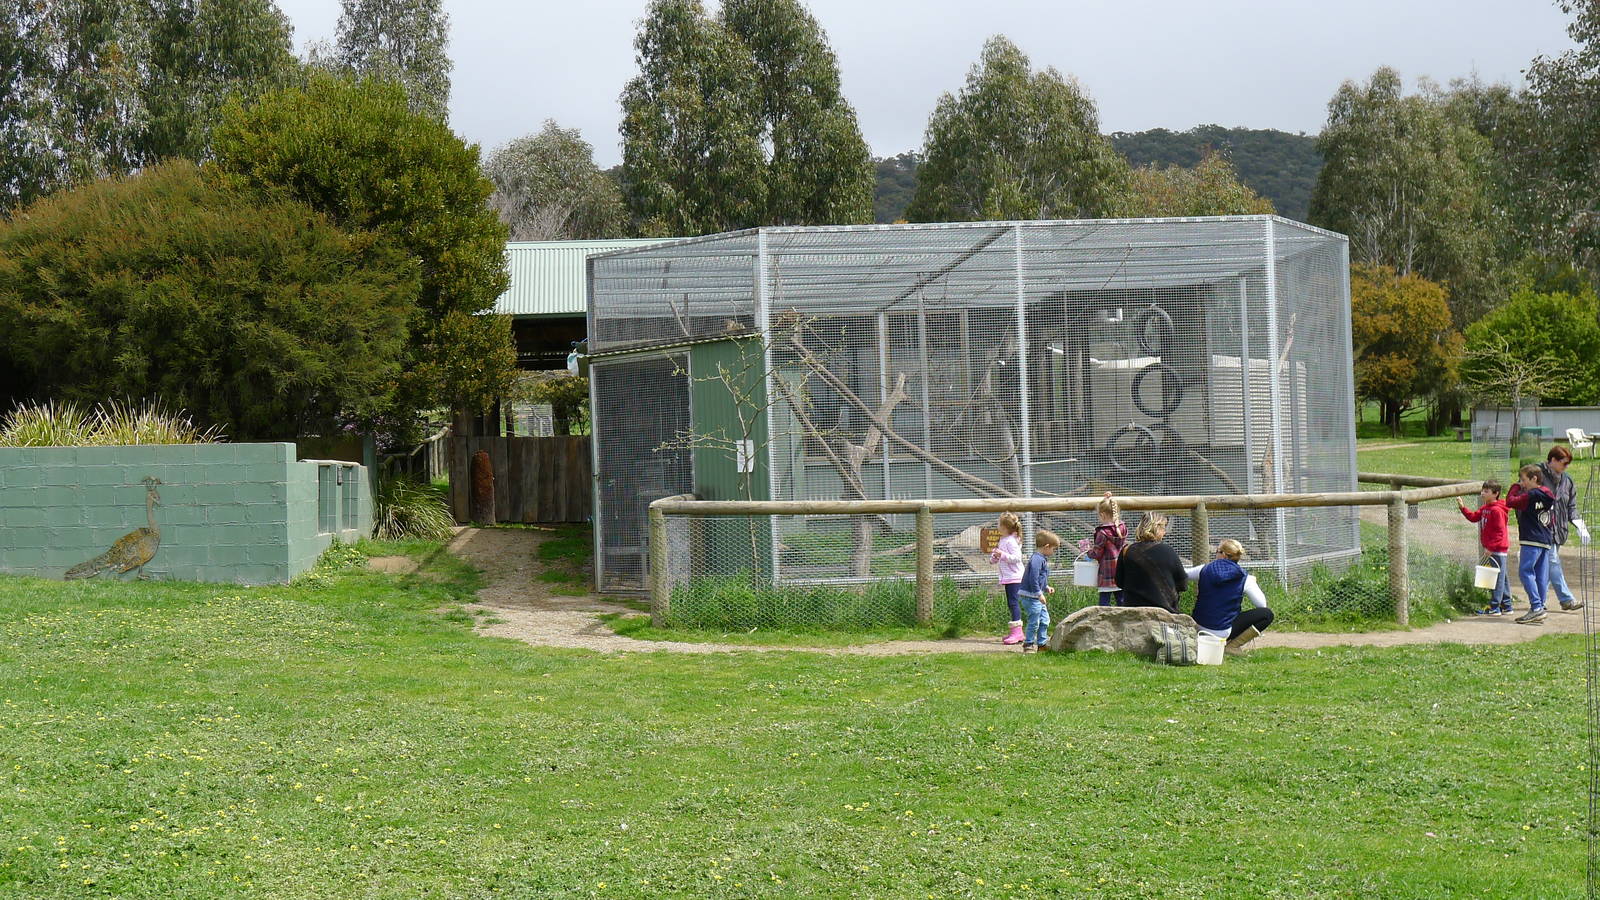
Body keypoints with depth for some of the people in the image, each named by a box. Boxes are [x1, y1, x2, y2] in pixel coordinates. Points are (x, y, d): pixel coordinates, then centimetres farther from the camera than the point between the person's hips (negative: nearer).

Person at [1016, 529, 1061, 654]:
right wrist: (1039, 593, -22)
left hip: (1038, 597, 11)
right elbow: (1033, 579, -24)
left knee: (1044, 620, 15)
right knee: (1034, 621, -5)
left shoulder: (1043, 559, 16)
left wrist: (1047, 588, 15)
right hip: (1031, 596, -11)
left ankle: (1042, 643, 23)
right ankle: (1028, 644, 4)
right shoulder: (1036, 560, -19)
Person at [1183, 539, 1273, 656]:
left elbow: (1183, 573, 15)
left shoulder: (1205, 570, -2)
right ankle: (1233, 646, -2)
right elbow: (1262, 605, -4)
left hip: (1199, 628, 6)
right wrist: (1253, 583, 12)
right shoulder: (1244, 578, -10)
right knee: (1267, 614, 5)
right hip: (1223, 632, -6)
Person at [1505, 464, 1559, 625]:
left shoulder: (1531, 496, -12)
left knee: (1525, 572, -8)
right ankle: (1539, 610, 8)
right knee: (1541, 576, 7)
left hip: (1531, 541, -9)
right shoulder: (1548, 496, 14)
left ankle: (1536, 607, -17)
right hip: (1546, 540, 9)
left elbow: (1510, 501, -12)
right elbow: (1552, 519, 21)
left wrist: (1515, 487, 2)